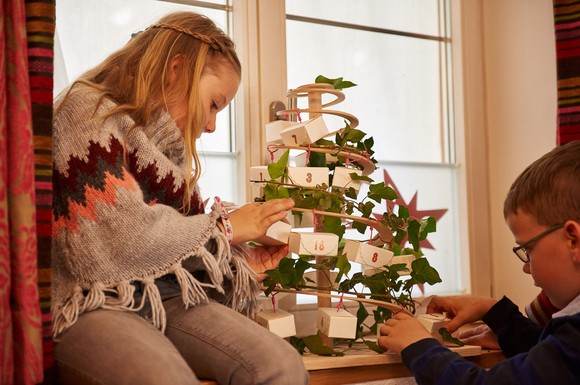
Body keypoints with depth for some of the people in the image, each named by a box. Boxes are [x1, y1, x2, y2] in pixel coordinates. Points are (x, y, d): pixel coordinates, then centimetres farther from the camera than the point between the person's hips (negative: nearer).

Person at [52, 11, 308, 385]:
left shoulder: (165, 144, 21)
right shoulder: (89, 113, -3)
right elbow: (122, 241, -17)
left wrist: (240, 260, 4)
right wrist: (226, 228, -4)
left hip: (169, 296, 7)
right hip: (92, 302, -7)